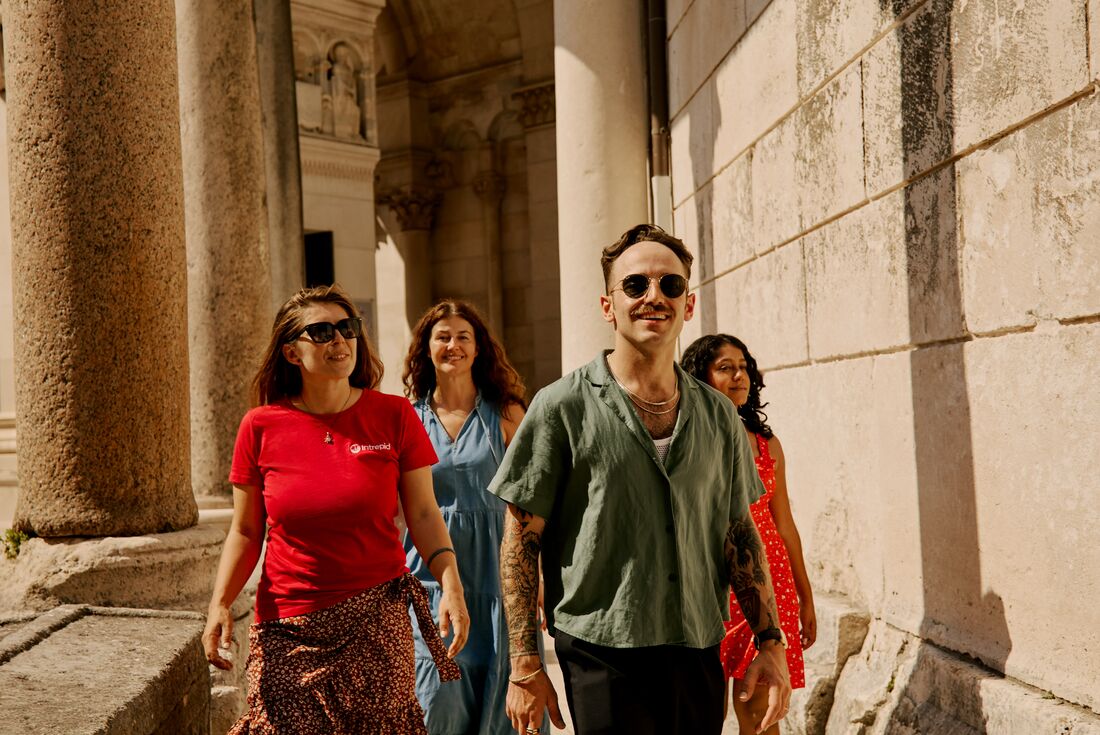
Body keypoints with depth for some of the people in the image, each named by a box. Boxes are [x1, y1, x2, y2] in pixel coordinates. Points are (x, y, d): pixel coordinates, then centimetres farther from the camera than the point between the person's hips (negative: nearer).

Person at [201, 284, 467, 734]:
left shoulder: (394, 416, -1)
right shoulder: (261, 427, 0)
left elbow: (423, 514, 1)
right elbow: (245, 532, 6)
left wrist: (451, 584, -12)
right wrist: (220, 604, -7)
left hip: (378, 625, 0)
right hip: (286, 630, 1)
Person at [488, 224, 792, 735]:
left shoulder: (718, 414, 8)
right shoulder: (562, 407, -5)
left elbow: (740, 536, 14)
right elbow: (521, 541, -4)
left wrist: (770, 642, 7)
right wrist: (525, 667, -8)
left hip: (701, 656, 4)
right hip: (603, 659, -4)